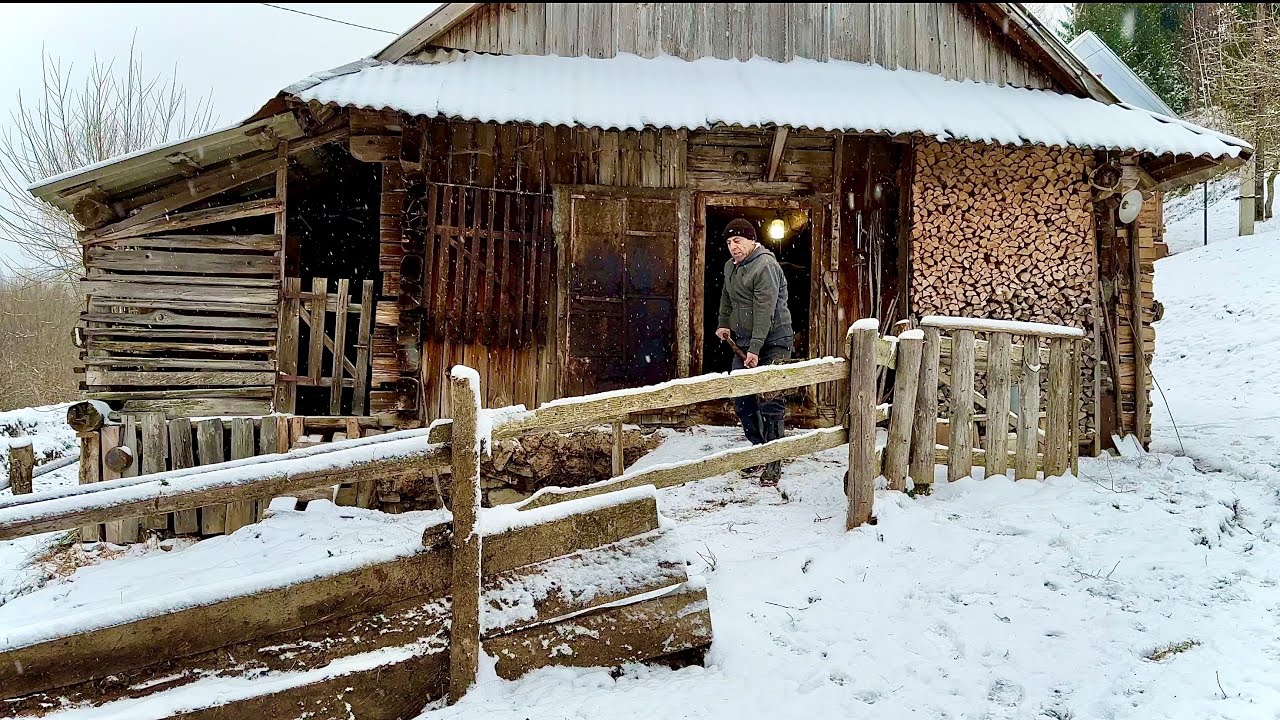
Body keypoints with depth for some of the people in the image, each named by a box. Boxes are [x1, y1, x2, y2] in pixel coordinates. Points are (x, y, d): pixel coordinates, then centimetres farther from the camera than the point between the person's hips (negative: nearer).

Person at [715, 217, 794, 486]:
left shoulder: (765, 266, -18)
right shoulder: (731, 265, 11)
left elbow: (764, 311, -24)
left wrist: (755, 349, -28)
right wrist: (723, 324, 17)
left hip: (771, 343, -9)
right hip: (743, 343, 9)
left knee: (770, 404, -9)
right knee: (741, 399, 11)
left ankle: (773, 463, -3)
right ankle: (758, 448, 27)